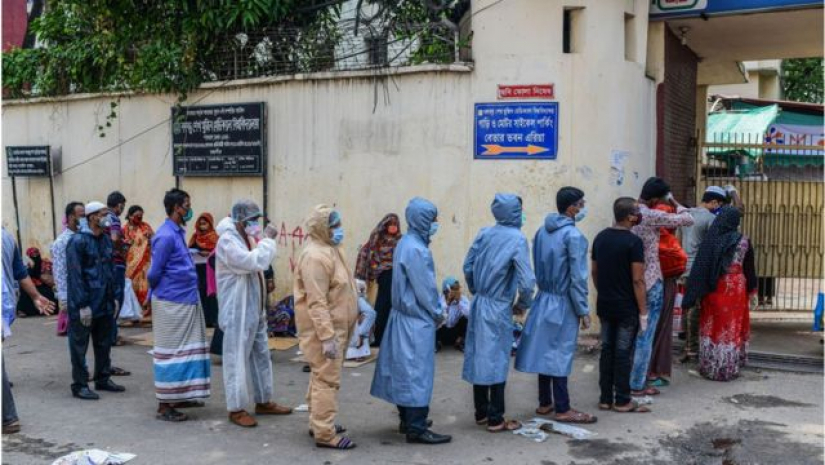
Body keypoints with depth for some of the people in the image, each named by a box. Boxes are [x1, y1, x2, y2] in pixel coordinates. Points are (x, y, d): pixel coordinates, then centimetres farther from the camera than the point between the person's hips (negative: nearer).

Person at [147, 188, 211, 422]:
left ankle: (181, 396, 25)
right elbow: (154, 273, -13)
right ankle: (164, 406, 6)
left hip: (186, 301, 9)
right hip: (171, 303, -9)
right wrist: (161, 292, 4)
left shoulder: (178, 232, 12)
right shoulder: (166, 236, -17)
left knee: (186, 349, 14)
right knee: (170, 352, -2)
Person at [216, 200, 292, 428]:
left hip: (255, 309, 10)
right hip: (237, 311, -10)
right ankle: (236, 408, 8)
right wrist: (267, 239, -20)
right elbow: (254, 262, -29)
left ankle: (263, 402, 27)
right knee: (237, 359, -2)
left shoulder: (247, 237, 12)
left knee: (261, 355, 15)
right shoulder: (227, 241, -18)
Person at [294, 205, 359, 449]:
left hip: (335, 326, 10)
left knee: (321, 376, 18)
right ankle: (324, 434, 2)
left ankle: (318, 423, 29)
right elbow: (316, 302, -26)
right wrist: (327, 337, -28)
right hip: (324, 328, -10)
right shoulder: (315, 256, -22)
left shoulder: (331, 249, 11)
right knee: (327, 379, -5)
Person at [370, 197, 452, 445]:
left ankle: (407, 420, 25)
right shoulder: (416, 249, -21)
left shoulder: (406, 243, 10)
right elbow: (424, 288, -19)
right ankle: (416, 429, 3)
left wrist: (433, 312, 13)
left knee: (405, 369, 15)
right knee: (417, 371, -4)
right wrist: (437, 314, -4)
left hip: (405, 315, 10)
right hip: (417, 320, -10)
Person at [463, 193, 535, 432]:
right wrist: (522, 304, -2)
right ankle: (495, 420, 11)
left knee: (479, 357, 13)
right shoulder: (517, 239, -14)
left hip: (478, 305, 6)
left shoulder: (484, 234, 2)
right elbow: (527, 280, -18)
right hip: (498, 309, -6)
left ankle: (481, 413, 25)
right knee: (497, 361, 3)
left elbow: (468, 267, 8)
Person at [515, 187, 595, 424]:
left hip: (544, 298, 7)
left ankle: (545, 403, 23)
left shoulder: (542, 231, 6)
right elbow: (577, 277, -18)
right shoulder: (573, 235, -18)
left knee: (545, 351, 13)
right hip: (563, 303, -7)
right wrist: (583, 311, -12)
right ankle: (562, 410, 7)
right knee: (560, 355, -1)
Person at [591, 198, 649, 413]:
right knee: (623, 353, 1)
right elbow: (638, 280, -16)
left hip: (604, 305, 6)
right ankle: (622, 401, 9)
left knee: (607, 350, 11)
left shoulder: (600, 237, 5)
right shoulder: (633, 241, -15)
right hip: (626, 307, -6)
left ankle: (605, 398, 16)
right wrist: (643, 311, -11)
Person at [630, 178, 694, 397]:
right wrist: (674, 202, 3)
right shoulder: (652, 216, -16)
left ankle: (625, 379, 23)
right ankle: (637, 385, 8)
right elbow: (688, 220, -12)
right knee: (645, 335, 2)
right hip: (650, 283, -7)